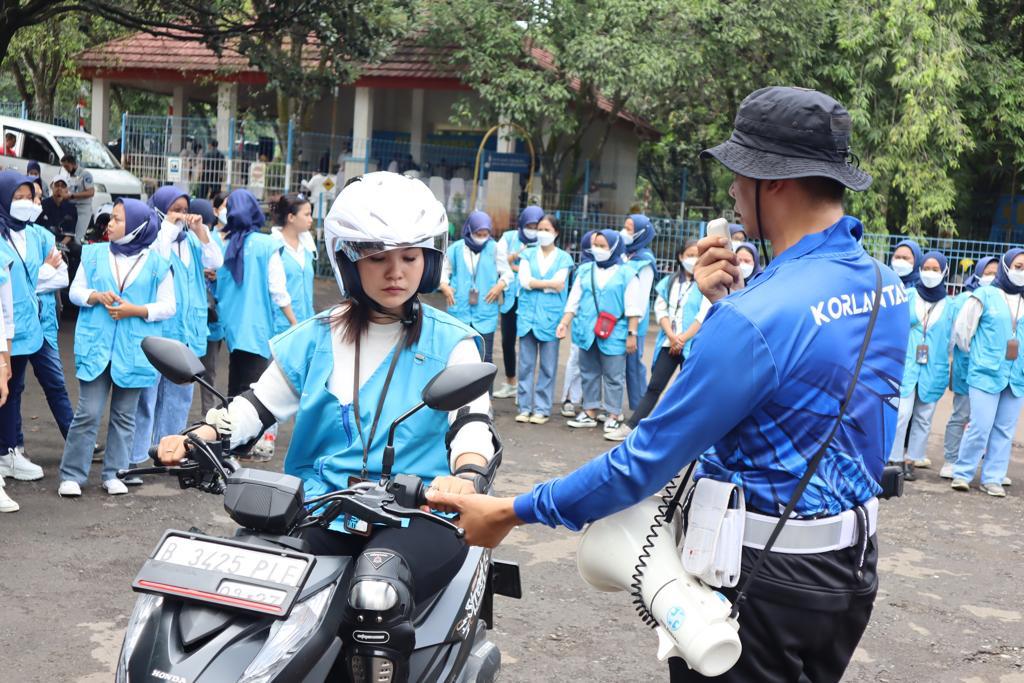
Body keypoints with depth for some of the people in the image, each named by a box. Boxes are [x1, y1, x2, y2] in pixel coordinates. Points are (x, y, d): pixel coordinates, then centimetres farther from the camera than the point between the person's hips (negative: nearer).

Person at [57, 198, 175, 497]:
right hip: (95, 346, 0)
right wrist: (96, 296, -11)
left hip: (134, 349, 0)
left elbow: (168, 306, 0)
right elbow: (75, 291, 9)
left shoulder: (156, 262, -1)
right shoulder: (94, 253, 4)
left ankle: (113, 473, 19)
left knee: (124, 415, 8)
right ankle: (71, 475, 6)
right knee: (88, 413, -3)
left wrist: (136, 310, -13)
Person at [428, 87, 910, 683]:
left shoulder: (758, 316, -25)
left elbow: (652, 455, -22)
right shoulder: (886, 287, 1)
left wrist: (513, 512, -14)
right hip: (855, 567, 9)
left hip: (768, 579, -8)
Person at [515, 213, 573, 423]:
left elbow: (559, 285, -8)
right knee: (526, 363, 3)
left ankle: (542, 409, 7)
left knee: (547, 365, 0)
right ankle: (525, 407, 9)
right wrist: (549, 283, -9)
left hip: (550, 316, -2)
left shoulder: (563, 258, 6)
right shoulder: (528, 254, 10)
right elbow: (524, 281, -4)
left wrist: (535, 283, -7)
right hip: (528, 313, 2)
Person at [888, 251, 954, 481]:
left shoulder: (948, 305, 5)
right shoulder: (908, 296, -1)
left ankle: (912, 459, 18)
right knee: (901, 414, -9)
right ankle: (894, 459, -1)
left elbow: (951, 340, 11)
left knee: (924, 418, 9)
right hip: (906, 365, -3)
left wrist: (947, 368, 9)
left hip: (933, 370, 3)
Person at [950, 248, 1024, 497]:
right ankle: (962, 473, 7)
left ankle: (993, 478, 15)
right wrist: (976, 354, 13)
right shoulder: (985, 296, -2)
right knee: (980, 427, -7)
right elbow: (963, 328, 3)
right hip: (986, 374, -4)